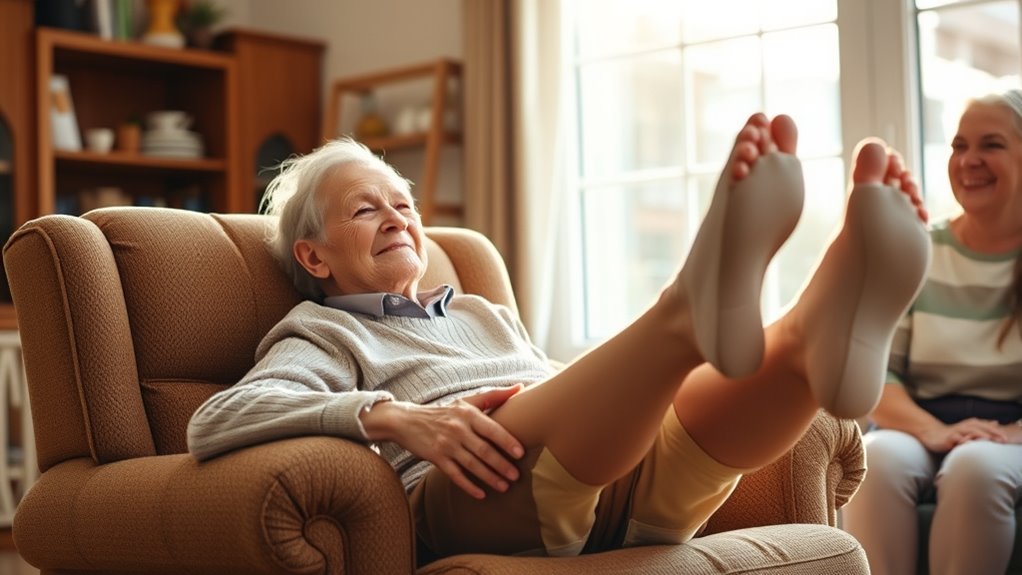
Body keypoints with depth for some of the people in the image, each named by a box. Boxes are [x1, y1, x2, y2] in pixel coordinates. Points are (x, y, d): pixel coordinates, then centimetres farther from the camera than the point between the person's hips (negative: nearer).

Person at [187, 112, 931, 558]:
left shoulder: (486, 313, 36)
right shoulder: (324, 334, 18)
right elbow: (214, 423, -2)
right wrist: (392, 417, -19)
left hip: (627, 485, 5)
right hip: (477, 495, -4)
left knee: (710, 392, -25)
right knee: (571, 403, -36)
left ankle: (815, 336, -57)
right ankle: (693, 308, -65)